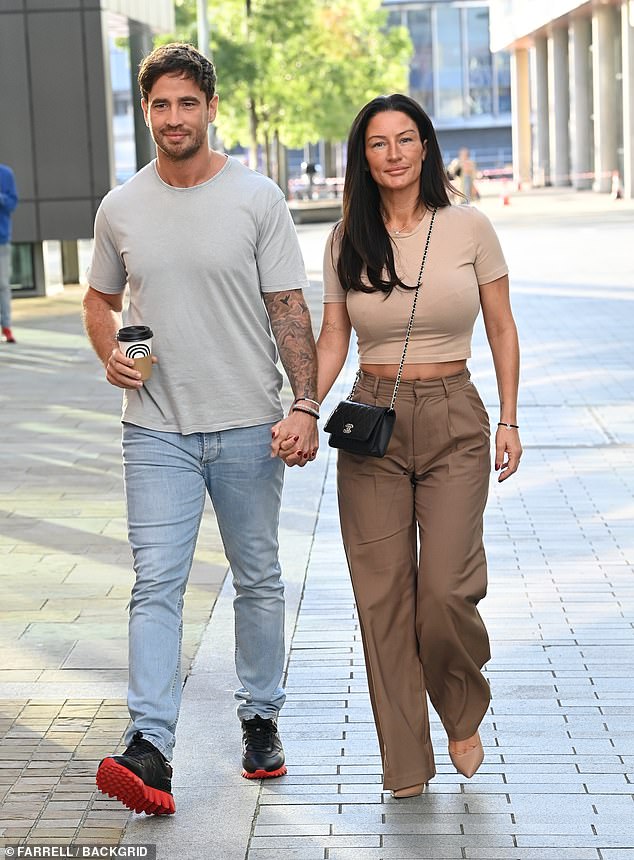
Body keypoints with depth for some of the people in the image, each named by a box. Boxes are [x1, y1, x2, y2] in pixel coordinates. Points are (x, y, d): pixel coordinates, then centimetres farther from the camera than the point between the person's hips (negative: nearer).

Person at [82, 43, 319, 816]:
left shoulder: (257, 199, -2)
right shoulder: (120, 209, 4)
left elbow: (289, 309, -2)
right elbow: (99, 299, 17)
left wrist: (305, 405, -11)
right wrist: (110, 354, -4)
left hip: (248, 425, 0)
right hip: (157, 430, 1)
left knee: (257, 579, 11)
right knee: (156, 584, -9)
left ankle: (261, 719, 27)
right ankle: (149, 747, -12)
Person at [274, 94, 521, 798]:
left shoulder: (469, 229, 0)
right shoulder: (347, 239, 4)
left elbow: (501, 329, 6)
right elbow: (332, 338, 7)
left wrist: (509, 418, 2)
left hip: (454, 421, -2)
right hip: (371, 422, 2)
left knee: (446, 591, -10)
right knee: (382, 595, 1)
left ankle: (463, 716, 21)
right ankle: (405, 759, 15)